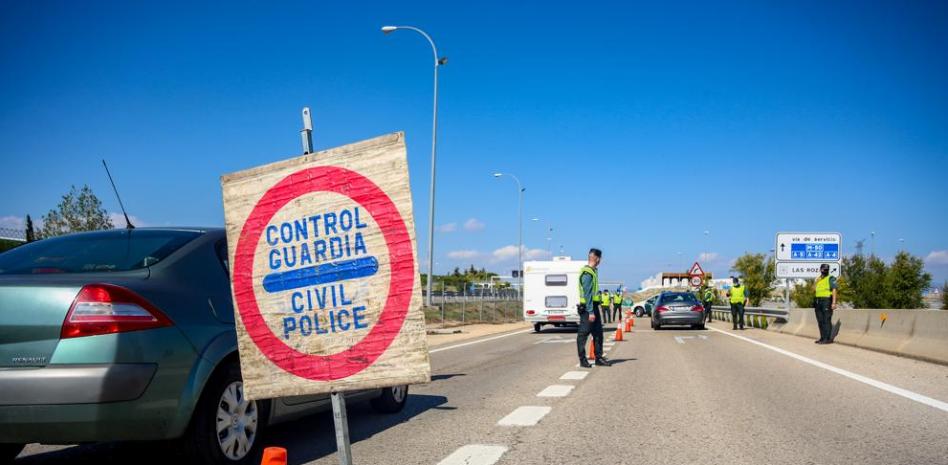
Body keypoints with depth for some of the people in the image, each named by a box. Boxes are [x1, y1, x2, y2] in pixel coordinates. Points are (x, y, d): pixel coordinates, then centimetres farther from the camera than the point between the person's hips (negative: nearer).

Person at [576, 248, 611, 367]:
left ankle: (599, 358, 19)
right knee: (583, 334, -2)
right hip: (587, 308, -10)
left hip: (594, 306, 10)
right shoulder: (587, 273, -17)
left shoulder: (593, 271, 16)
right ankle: (582, 360, 2)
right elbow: (587, 294, -21)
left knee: (598, 333, 12)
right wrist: (590, 312, -23)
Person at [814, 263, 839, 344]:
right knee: (820, 321, 7)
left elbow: (834, 291, -10)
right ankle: (822, 337, 13)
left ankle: (828, 338, -7)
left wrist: (834, 302, -17)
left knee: (826, 320, -8)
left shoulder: (831, 279, -2)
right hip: (818, 301, 7)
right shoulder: (818, 279, 18)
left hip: (826, 301, -7)